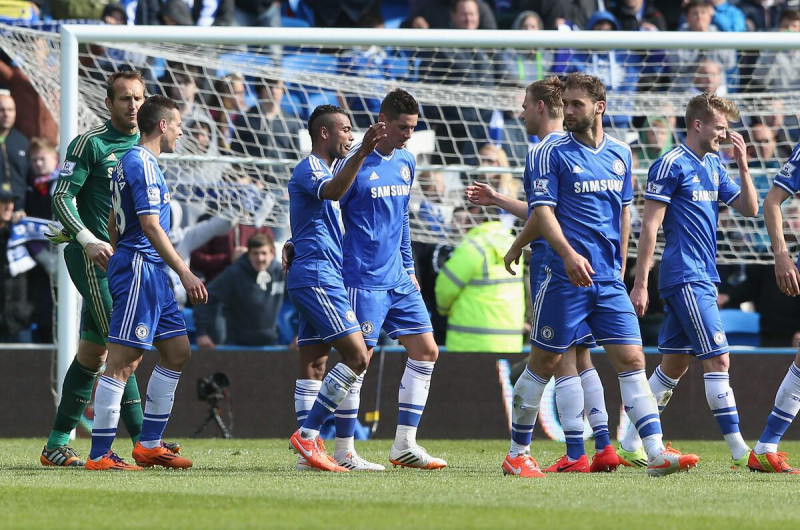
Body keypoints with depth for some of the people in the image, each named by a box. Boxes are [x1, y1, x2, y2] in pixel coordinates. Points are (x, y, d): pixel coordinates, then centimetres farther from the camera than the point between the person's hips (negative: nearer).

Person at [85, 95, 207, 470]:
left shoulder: (130, 162, 18)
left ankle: (149, 444, 16)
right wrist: (186, 274, -20)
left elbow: (113, 225, 24)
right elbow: (150, 227, -20)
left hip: (151, 272, 11)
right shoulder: (142, 164, -13)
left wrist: (121, 261, 30)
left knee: (177, 351, 13)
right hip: (140, 267, -11)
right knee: (124, 361, -11)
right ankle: (99, 456, -11)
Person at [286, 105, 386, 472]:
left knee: (313, 365, 6)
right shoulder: (308, 170, -9)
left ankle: (308, 449, 3)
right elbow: (332, 191, -33)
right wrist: (361, 153, -44)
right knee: (357, 357, -14)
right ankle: (307, 434, -15)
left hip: (319, 279, 10)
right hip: (317, 277, -10)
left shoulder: (320, 171, 23)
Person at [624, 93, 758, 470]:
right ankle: (739, 452, -12)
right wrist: (639, 283, -15)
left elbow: (749, 209, 16)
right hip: (686, 279, -9)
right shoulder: (671, 165, -10)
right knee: (718, 358, -11)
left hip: (702, 278, 9)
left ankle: (632, 443, 18)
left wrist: (743, 165, 2)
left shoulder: (714, 165, 15)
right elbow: (650, 226, -12)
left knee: (675, 363, 11)